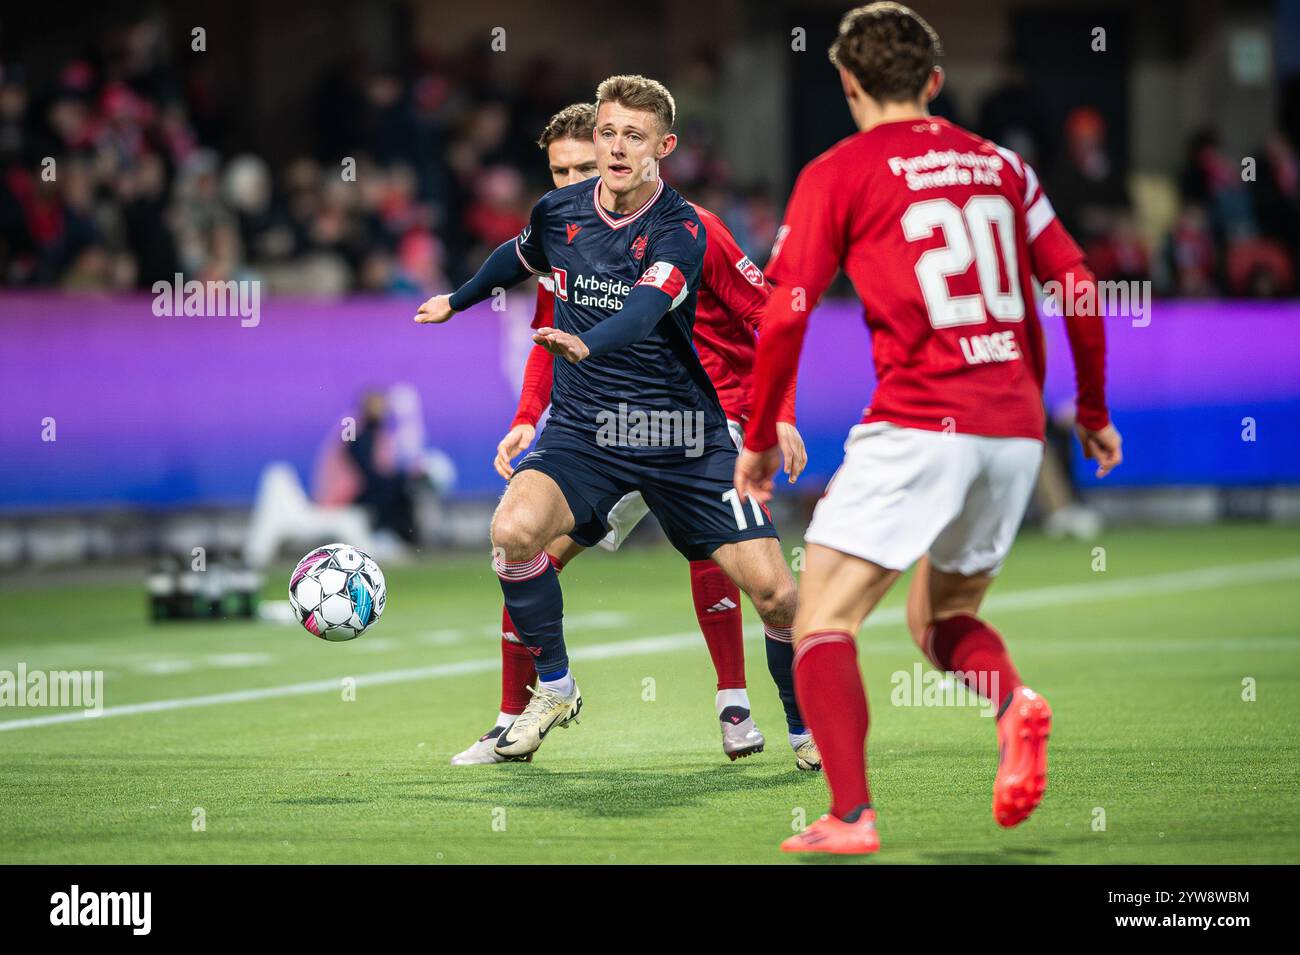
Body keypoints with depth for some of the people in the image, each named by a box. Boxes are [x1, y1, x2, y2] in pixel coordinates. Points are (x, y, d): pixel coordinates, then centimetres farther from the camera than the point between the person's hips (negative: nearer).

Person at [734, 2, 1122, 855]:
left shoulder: (838, 174, 1)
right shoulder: (998, 163, 14)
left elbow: (787, 314, -5)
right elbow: (1077, 287, 12)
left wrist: (759, 439, 6)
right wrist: (1094, 414, 23)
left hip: (918, 425, -6)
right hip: (1015, 432, 6)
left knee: (824, 619, 0)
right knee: (943, 618, 22)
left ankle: (852, 815, -16)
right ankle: (1014, 702, -9)